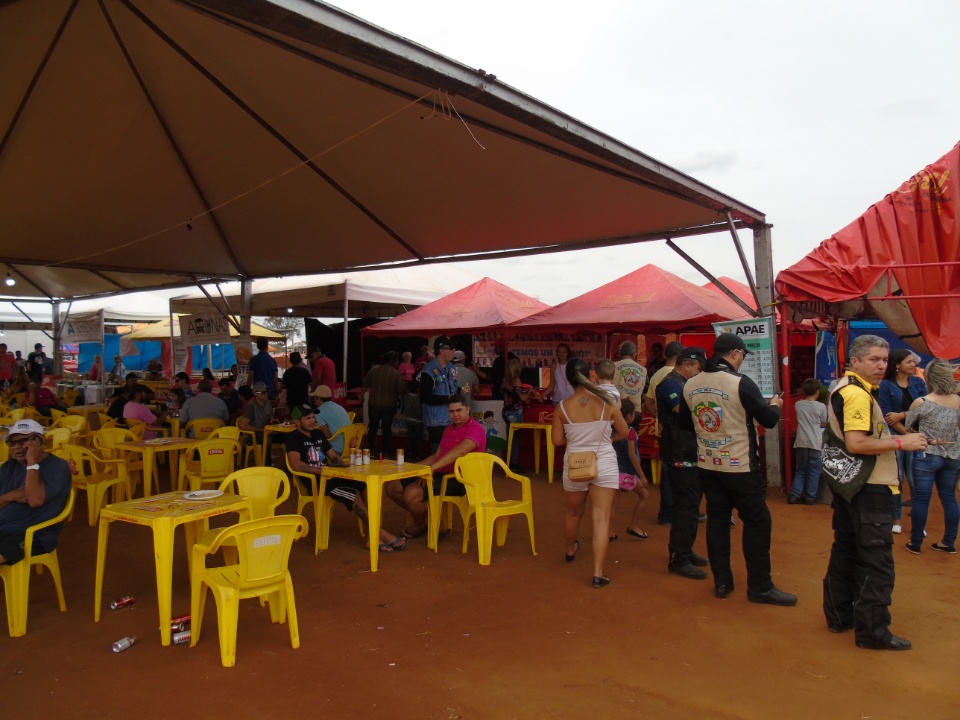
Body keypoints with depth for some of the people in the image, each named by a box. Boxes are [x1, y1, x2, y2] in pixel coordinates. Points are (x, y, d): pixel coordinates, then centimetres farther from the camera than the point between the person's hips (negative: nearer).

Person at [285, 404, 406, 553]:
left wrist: (346, 467, 1)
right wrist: (322, 471, -25)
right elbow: (296, 465, -19)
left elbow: (334, 456, 22)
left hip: (329, 476, 7)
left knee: (366, 487, -18)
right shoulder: (293, 438, -4)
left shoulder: (317, 433, 18)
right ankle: (381, 535, -18)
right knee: (354, 494, -27)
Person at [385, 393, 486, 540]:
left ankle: (421, 524, 2)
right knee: (391, 487, 3)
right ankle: (422, 514, 18)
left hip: (457, 480, -9)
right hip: (439, 474, 9)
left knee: (412, 493, -29)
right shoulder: (449, 429, 18)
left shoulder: (475, 429, -12)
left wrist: (431, 468, -37)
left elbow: (459, 451, -31)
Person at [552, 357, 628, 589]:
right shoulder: (607, 403, -8)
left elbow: (557, 440, -3)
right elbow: (624, 432, 1)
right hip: (605, 465, -1)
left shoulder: (563, 407, -8)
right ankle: (598, 573, -2)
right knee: (601, 518, 0)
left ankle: (570, 550, 48)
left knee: (573, 513, 23)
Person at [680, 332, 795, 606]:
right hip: (739, 465, -6)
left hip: (708, 464, 6)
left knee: (717, 519, 13)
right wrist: (774, 404, 12)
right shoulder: (741, 383, -17)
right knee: (757, 521, 6)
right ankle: (760, 587, 12)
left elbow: (686, 421, 12)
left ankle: (721, 581, 20)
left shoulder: (690, 385, 0)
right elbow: (769, 419, -10)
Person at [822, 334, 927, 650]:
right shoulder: (857, 393, -19)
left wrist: (892, 435, 16)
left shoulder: (843, 389, 14)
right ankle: (872, 631, 5)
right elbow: (856, 443, -28)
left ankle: (840, 615, 26)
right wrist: (901, 442, -20)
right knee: (876, 560, -2)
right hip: (869, 488, -10)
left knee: (845, 551, 16)